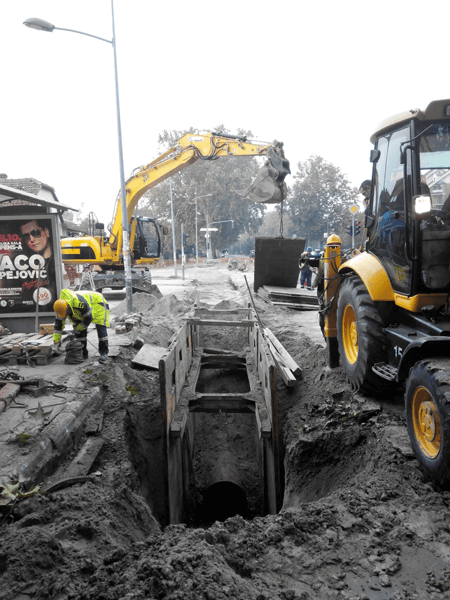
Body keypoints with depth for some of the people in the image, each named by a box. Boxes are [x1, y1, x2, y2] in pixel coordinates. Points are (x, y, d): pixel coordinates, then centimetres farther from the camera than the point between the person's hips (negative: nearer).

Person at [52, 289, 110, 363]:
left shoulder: (80, 303, -43)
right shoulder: (61, 307, -19)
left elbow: (89, 318, -31)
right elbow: (59, 321, -7)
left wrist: (80, 326, -15)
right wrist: (56, 337, -7)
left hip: (98, 303, -7)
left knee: (101, 328, -18)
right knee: (79, 330, -3)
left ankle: (104, 353, -10)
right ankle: (83, 353, 7)